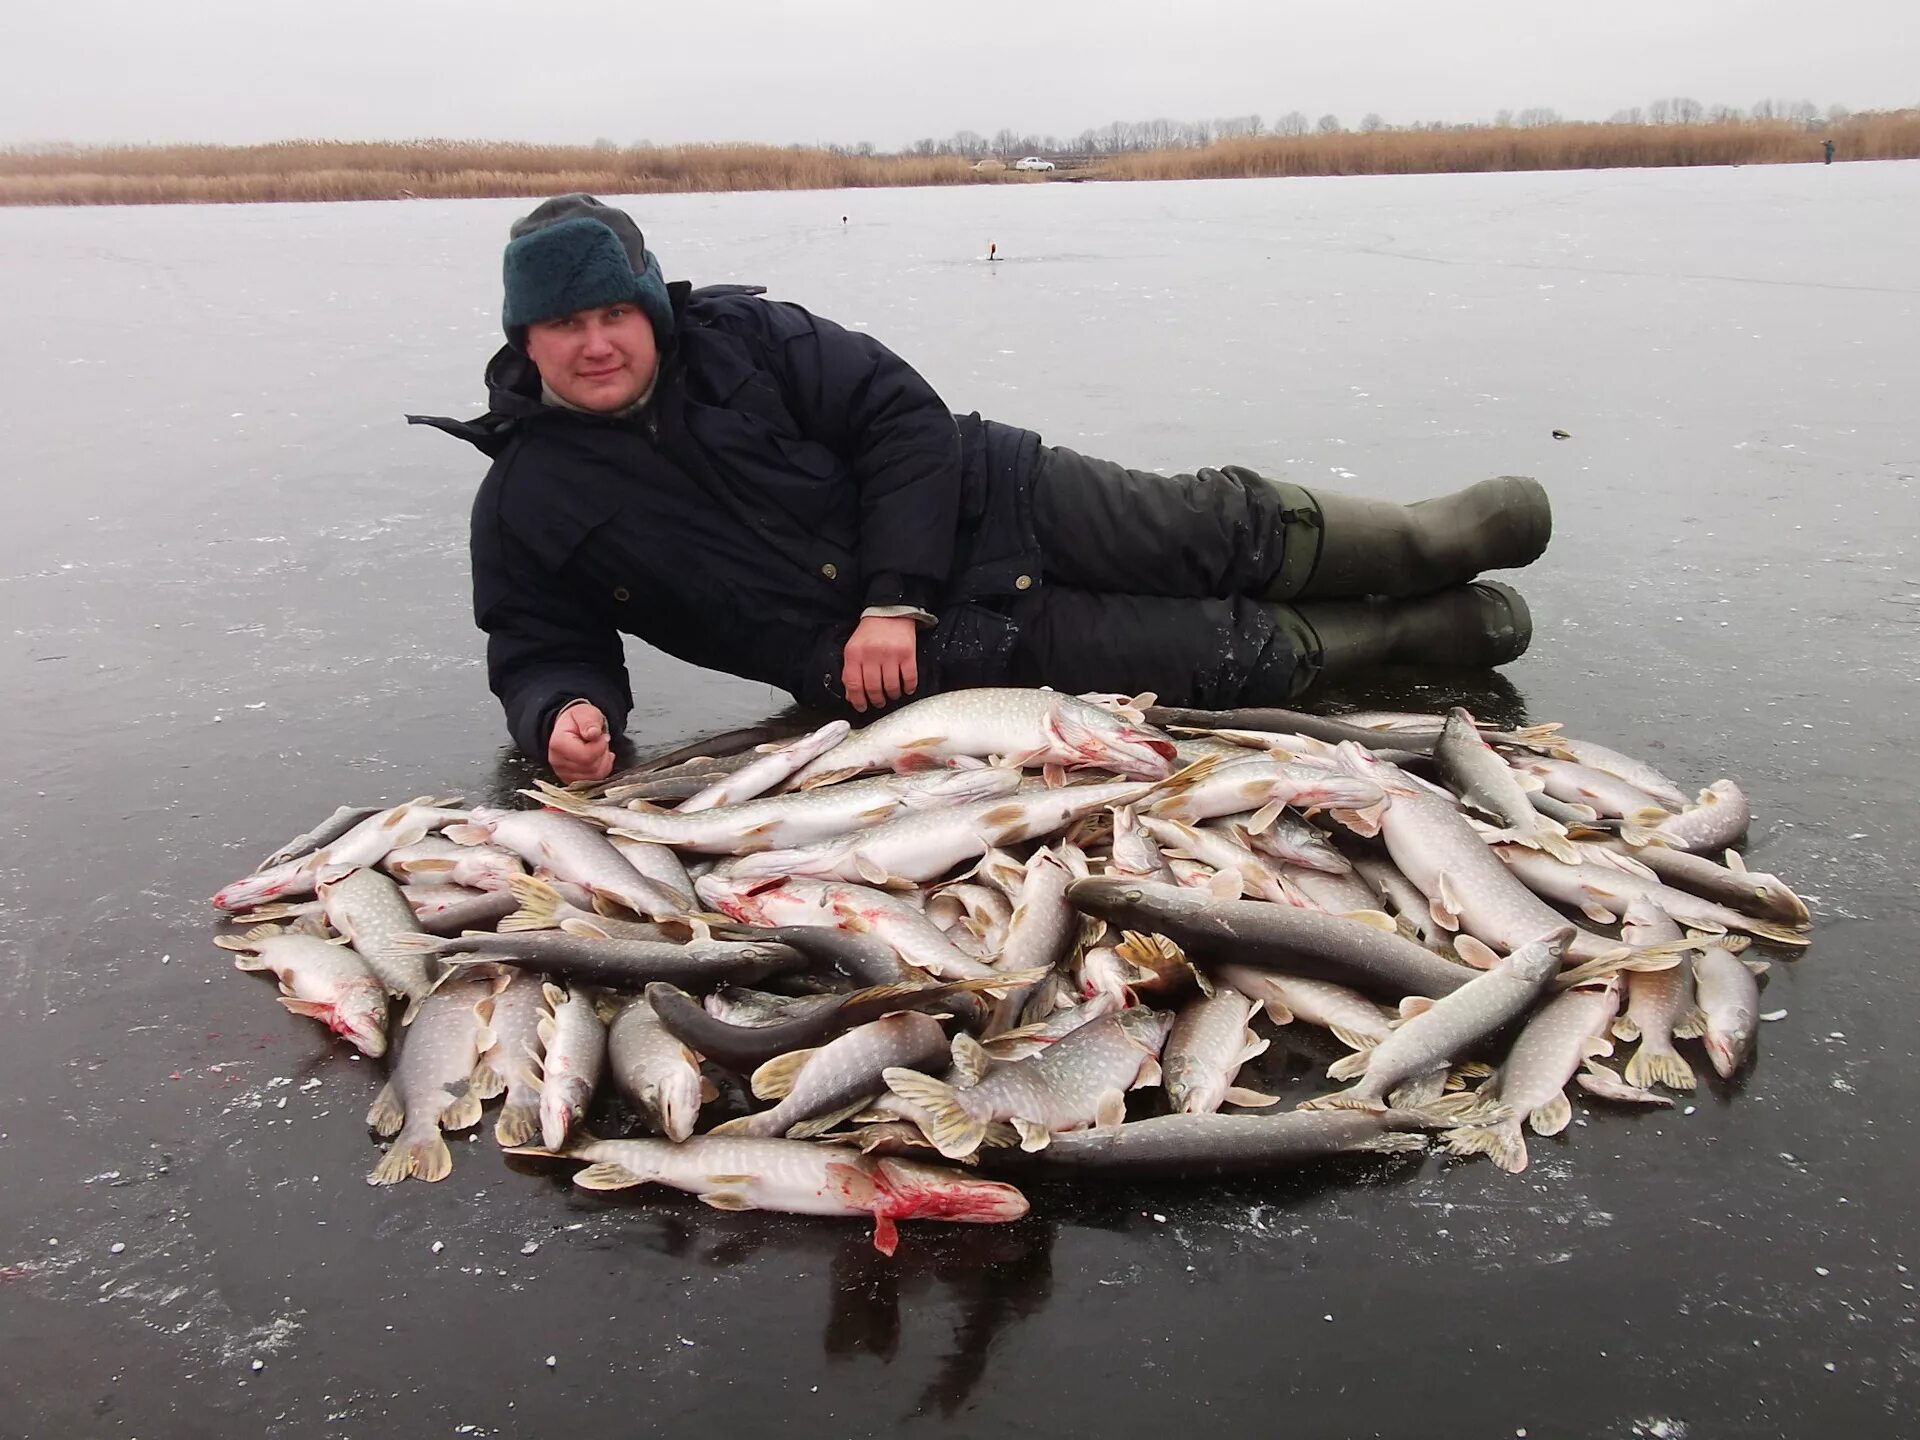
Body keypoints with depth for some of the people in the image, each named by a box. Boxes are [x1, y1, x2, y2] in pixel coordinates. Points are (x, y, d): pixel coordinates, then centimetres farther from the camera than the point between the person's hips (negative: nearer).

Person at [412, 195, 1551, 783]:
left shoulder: (735, 334, -5)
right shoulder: (526, 508, -4)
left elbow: (902, 416, -7)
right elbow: (545, 653, 3)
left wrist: (893, 596, -17)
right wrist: (564, 713, -23)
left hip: (991, 502, 1)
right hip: (942, 655, -1)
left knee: (1235, 532, -2)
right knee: (1243, 657, -6)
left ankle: (1442, 536, 24)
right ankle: (1431, 630, 15)